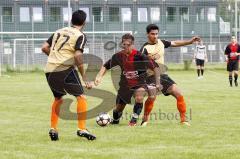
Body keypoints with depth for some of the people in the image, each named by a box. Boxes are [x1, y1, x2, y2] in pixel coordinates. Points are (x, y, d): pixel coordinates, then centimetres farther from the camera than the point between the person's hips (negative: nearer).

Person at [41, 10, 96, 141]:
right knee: (81, 97, 1)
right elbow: (77, 56, -13)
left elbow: (44, 48, 16)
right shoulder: (80, 36, -1)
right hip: (65, 69, -6)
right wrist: (84, 77, -9)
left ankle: (53, 129, 20)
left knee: (58, 98, 25)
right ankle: (81, 129, -9)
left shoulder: (59, 32, 18)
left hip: (49, 70, 6)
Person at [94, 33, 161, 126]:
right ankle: (115, 121, 45)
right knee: (118, 108, 11)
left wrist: (157, 83, -21)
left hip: (139, 84, -4)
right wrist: (99, 76, -9)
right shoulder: (118, 56, -9)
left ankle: (134, 120, -20)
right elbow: (106, 66, 6)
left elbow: (155, 67, -15)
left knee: (139, 97, -36)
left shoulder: (139, 56, -20)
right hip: (125, 85, 4)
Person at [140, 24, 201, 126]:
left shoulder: (161, 42, 10)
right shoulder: (145, 48, -9)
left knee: (178, 94, -5)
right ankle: (145, 119, -7)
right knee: (152, 97, -28)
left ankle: (183, 119, 4)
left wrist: (190, 41, 13)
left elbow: (175, 43, 20)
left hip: (163, 75, 6)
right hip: (152, 76, -6)